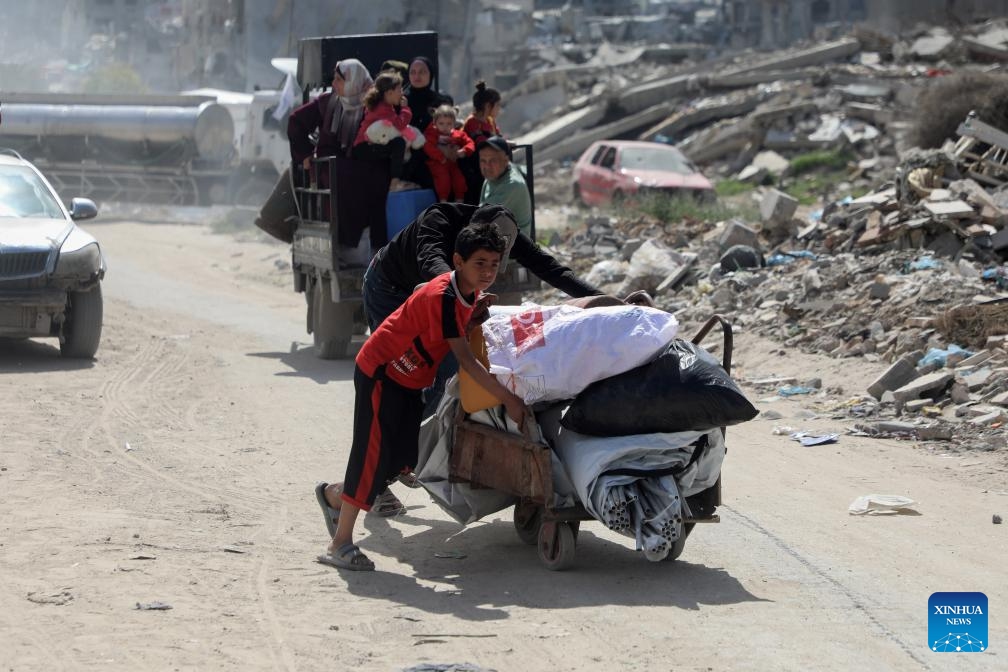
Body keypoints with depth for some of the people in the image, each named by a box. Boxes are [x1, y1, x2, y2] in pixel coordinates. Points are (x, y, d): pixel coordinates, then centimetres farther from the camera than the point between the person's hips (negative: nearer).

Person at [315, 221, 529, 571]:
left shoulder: (470, 294, 0)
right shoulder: (442, 296, -29)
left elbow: (457, 336, 7)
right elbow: (465, 359, -31)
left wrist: (476, 314, -10)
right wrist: (508, 399, -33)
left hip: (409, 380, 9)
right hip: (379, 371, -9)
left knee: (402, 457, 10)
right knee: (374, 453, -11)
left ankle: (334, 495, 33)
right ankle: (340, 545, -8)